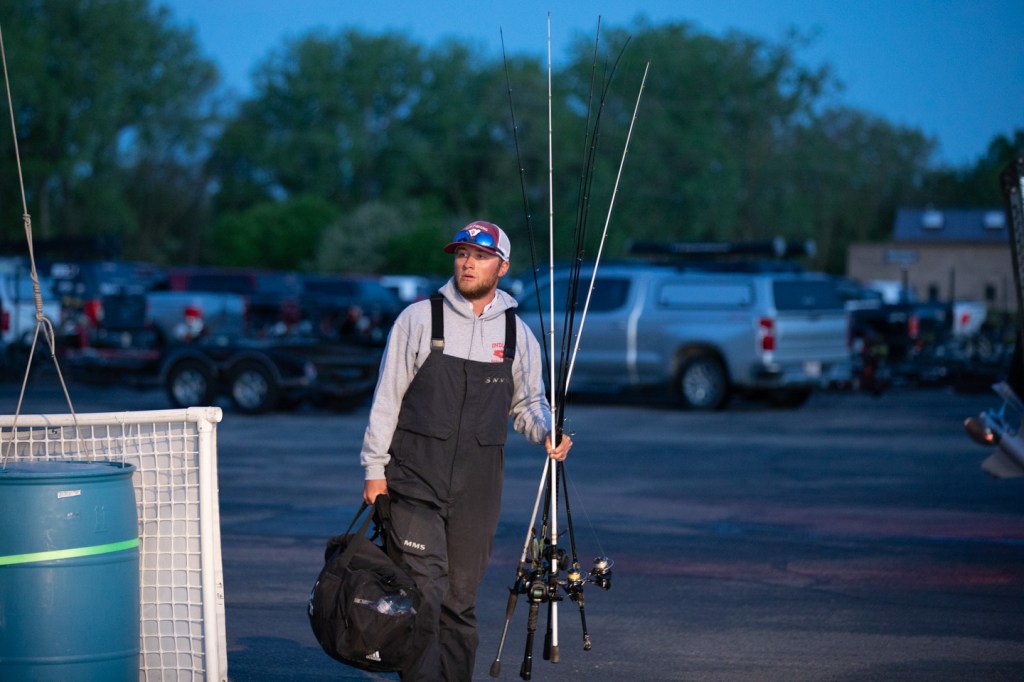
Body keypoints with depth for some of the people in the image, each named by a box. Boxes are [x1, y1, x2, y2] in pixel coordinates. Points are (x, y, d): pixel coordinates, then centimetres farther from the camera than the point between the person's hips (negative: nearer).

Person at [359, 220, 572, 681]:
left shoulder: (516, 334, 9)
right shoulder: (420, 319, 0)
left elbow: (527, 401, 21)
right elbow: (387, 396, 2)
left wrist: (546, 431, -1)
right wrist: (375, 468, -2)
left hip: (477, 488, 3)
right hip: (415, 482, -3)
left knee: (461, 599, 8)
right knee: (423, 591, -12)